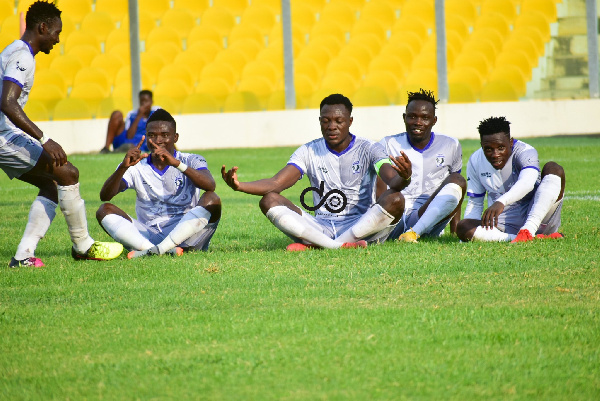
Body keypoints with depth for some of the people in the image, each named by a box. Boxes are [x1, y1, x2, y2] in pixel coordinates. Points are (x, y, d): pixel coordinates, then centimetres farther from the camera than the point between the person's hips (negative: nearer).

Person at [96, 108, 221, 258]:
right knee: (105, 210, -16)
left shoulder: (191, 161, 6)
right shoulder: (137, 168, 11)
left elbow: (210, 186, -18)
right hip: (148, 235, 2)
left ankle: (154, 250, -34)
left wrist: (176, 163, -31)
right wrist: (124, 167, -22)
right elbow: (105, 196, -5)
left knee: (212, 200, -26)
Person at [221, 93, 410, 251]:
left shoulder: (368, 150, 2)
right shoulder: (309, 152, 8)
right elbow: (276, 183, -4)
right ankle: (343, 246, -35)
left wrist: (402, 178, -42)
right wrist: (239, 186, -23)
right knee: (269, 200, -18)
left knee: (394, 200, -31)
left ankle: (317, 245, -33)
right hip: (321, 227, 2)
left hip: (361, 226, -2)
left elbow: (392, 180, -15)